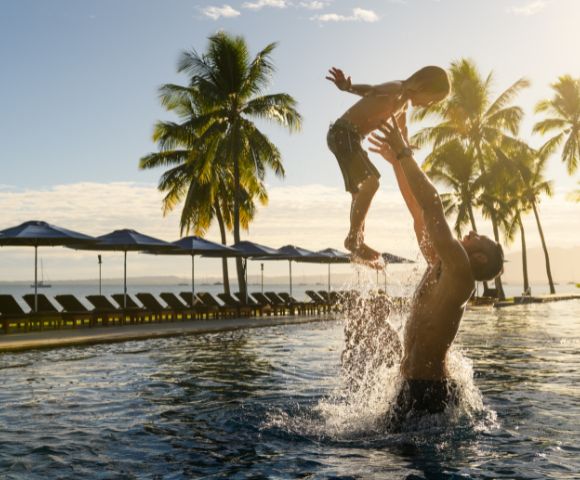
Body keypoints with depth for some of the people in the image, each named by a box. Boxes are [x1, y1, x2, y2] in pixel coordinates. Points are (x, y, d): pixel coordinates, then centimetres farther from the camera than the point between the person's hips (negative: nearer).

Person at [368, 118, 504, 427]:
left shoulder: (460, 270, -11)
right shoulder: (440, 268, 12)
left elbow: (433, 207, -19)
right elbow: (419, 212, 16)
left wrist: (404, 153, -15)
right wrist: (397, 161, 16)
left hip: (427, 392, -9)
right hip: (417, 387, 9)